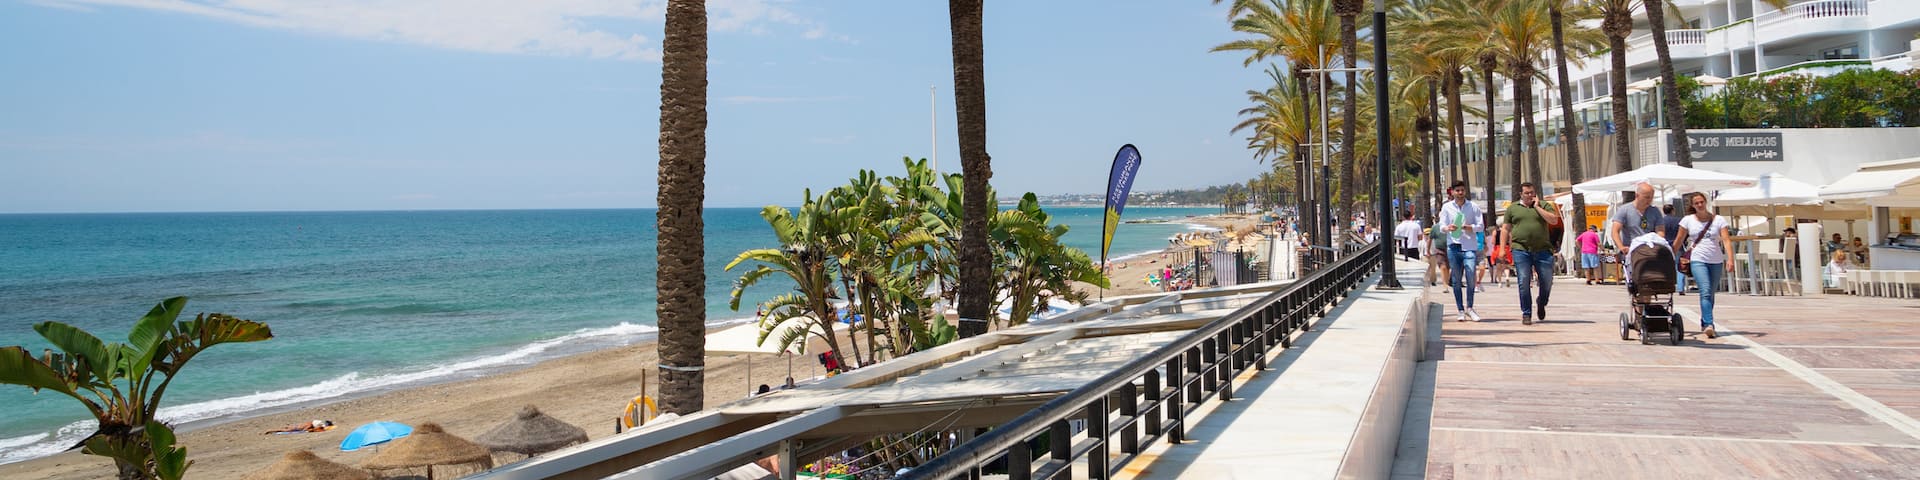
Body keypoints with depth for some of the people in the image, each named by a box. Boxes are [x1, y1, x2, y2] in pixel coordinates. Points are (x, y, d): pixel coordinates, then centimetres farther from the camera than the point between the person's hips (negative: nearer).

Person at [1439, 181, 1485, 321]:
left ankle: (1469, 308, 6)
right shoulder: (1446, 207, 8)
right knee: (1456, 280, 3)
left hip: (1469, 247, -1)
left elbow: (1480, 226, 2)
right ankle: (1460, 311, 11)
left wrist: (1467, 227, -15)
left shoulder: (1473, 207, 6)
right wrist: (1448, 228, -19)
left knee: (1470, 277, -10)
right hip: (1453, 246, 1)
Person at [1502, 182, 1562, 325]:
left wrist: (1537, 207, -5)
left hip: (1543, 250, 1)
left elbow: (1554, 220, -7)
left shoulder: (1544, 205, 9)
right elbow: (1505, 229, 12)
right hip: (1521, 250, 0)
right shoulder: (1512, 208, 12)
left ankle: (1541, 304, 31)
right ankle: (1526, 314, 1)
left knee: (1547, 281, 3)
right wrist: (1503, 249, 4)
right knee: (1524, 282, -6)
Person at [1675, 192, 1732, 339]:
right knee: (1705, 292, -18)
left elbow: (1726, 240, -5)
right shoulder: (1688, 220, 4)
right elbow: (1678, 241, 10)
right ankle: (1709, 324, -25)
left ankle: (1704, 323, 25)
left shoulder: (1718, 220, 4)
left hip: (1716, 262, 2)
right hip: (1698, 261, -2)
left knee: (1711, 294, 10)